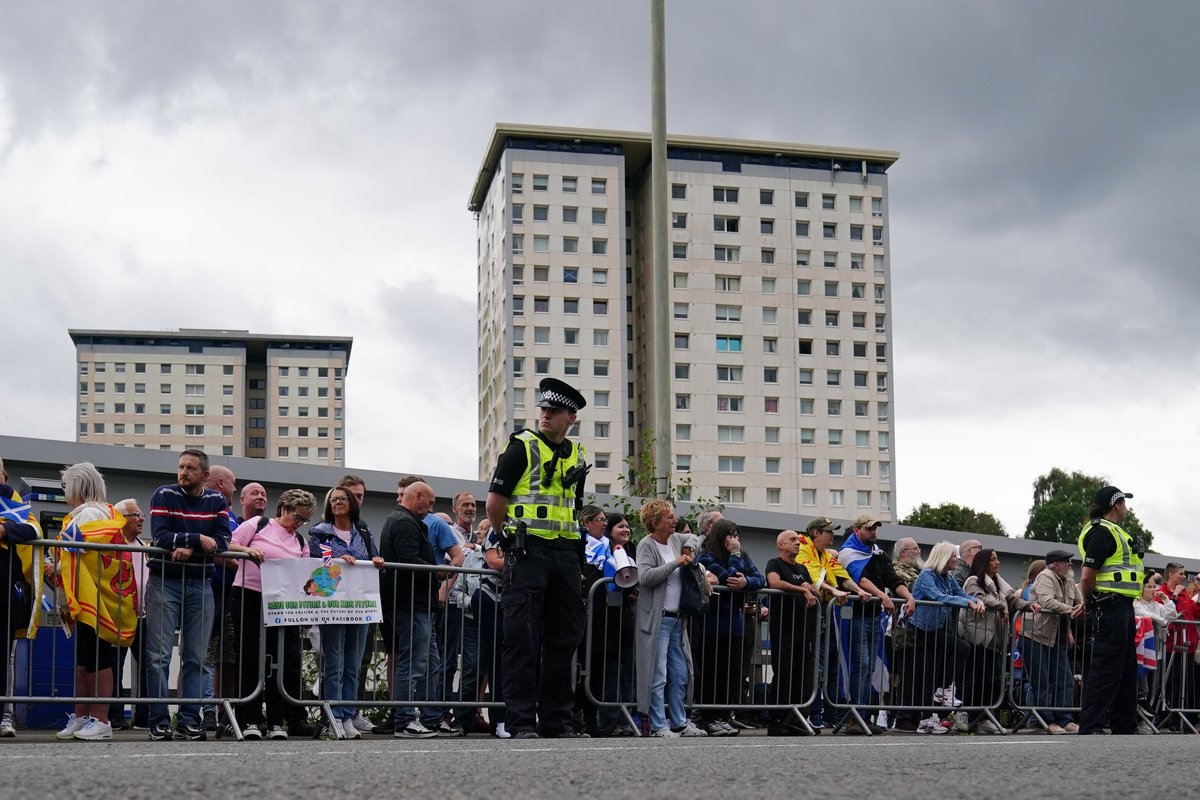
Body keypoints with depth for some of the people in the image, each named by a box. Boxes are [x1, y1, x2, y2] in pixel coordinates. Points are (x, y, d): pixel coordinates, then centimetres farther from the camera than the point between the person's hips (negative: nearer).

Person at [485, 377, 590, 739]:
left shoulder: (577, 457, 14)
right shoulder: (522, 447, -4)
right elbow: (494, 503, -4)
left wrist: (576, 555, 16)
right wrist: (512, 539, 4)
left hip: (566, 554, 6)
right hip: (528, 553, -6)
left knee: (563, 639, 8)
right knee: (523, 639, -7)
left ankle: (557, 720, 15)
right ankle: (522, 722, -6)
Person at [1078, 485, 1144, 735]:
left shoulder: (1112, 532, 20)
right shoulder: (1102, 532, -13)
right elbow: (1088, 577, -19)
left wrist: (1089, 604, 17)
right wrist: (1090, 603, -3)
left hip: (1122, 609, 11)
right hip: (1110, 608, -11)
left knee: (1127, 669, 15)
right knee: (1105, 669, -10)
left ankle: (1126, 728, 21)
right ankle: (1091, 728, -8)